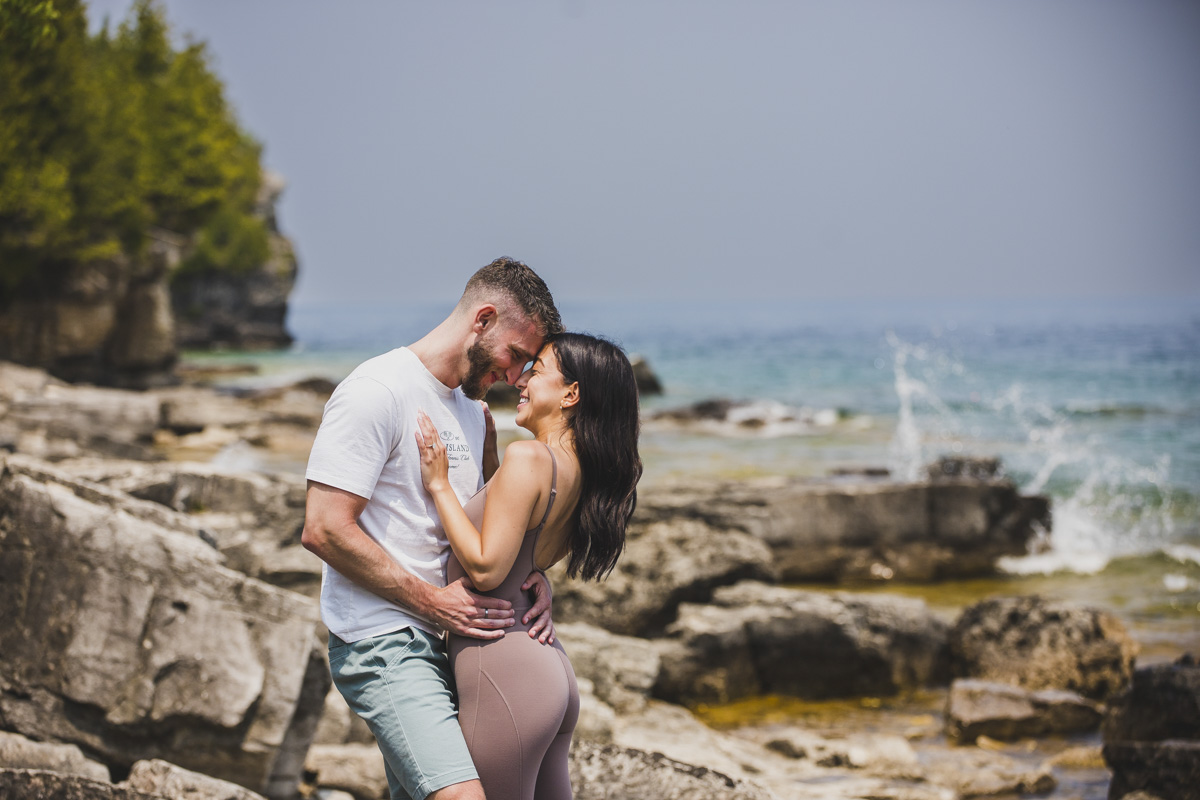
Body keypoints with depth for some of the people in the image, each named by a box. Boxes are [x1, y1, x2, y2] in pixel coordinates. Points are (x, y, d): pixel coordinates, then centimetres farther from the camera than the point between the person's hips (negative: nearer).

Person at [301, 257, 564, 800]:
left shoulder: (473, 409, 17)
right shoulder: (378, 392, -12)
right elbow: (324, 530, -18)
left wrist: (532, 574, 4)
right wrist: (433, 601, -17)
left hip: (440, 645, 9)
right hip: (380, 647, -9)